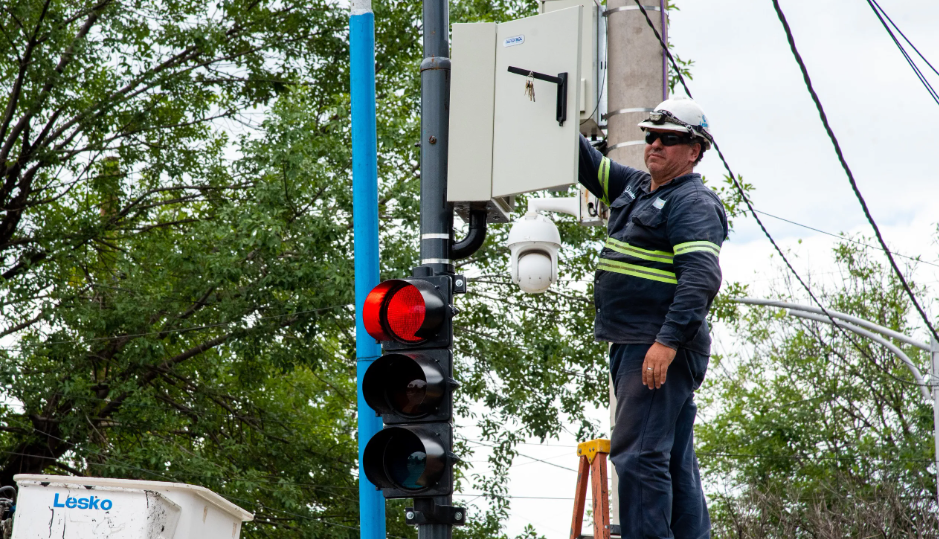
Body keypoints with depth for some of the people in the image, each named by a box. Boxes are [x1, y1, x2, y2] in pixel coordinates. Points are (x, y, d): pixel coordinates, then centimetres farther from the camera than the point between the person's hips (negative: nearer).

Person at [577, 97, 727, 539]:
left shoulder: (695, 203, -10)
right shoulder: (635, 186, 18)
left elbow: (701, 277, -21)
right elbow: (589, 167, 28)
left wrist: (668, 340, -29)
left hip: (662, 349, -10)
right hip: (630, 345, 10)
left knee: (638, 455, -15)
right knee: (674, 461, 12)